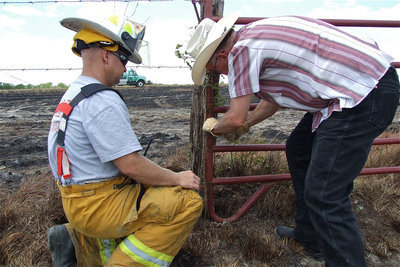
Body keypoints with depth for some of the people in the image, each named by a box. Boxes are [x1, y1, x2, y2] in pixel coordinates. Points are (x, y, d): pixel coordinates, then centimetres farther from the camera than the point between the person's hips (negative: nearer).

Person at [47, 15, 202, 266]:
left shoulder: (75, 92, 11)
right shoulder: (103, 101, -22)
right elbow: (131, 165, -24)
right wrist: (177, 178, -9)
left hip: (77, 198, 10)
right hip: (96, 205, -10)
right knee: (189, 201, -14)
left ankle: (81, 241, 16)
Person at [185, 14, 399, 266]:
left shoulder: (242, 49, -14)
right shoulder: (257, 34, 16)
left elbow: (235, 119, -10)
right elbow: (276, 95, 26)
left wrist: (214, 127, 12)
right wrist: (247, 123, 33)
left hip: (366, 92, -11)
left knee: (324, 195, -9)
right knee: (298, 150, 19)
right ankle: (309, 234, 33)